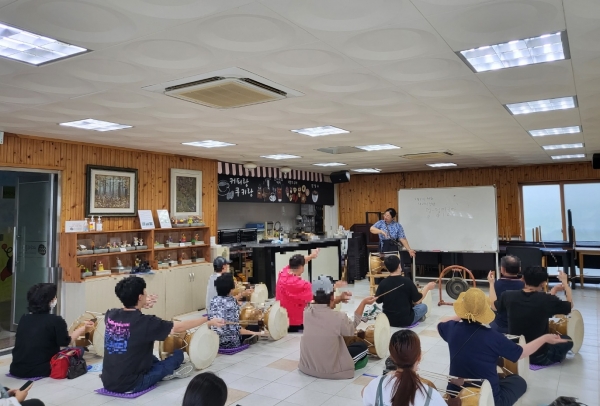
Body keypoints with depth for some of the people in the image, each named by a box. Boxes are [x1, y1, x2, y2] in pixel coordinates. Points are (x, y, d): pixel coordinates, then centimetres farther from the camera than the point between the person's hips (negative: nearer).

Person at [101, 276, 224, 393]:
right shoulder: (145, 322, -21)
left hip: (108, 382, 6)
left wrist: (139, 306, 25)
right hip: (130, 385, -6)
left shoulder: (110, 315, -5)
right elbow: (179, 327, -10)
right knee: (178, 354, 9)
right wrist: (208, 320, 1)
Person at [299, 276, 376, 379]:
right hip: (330, 369, -4)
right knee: (363, 347, 12)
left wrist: (339, 299, 13)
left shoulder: (307, 313, -14)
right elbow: (351, 329, -3)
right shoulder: (339, 317, -26)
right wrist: (363, 303, 1)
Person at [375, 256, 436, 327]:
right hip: (406, 320, -4)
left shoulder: (383, 283, -11)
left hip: (388, 320, 4)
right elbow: (417, 301, -8)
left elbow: (378, 301, 2)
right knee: (423, 306, 22)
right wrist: (427, 287, 7)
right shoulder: (407, 281, -18)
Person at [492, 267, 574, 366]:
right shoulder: (546, 300, -21)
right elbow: (570, 305, -1)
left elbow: (493, 306, 8)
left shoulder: (508, 296, -14)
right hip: (538, 356, -3)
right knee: (567, 340, 20)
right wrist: (565, 282, 10)